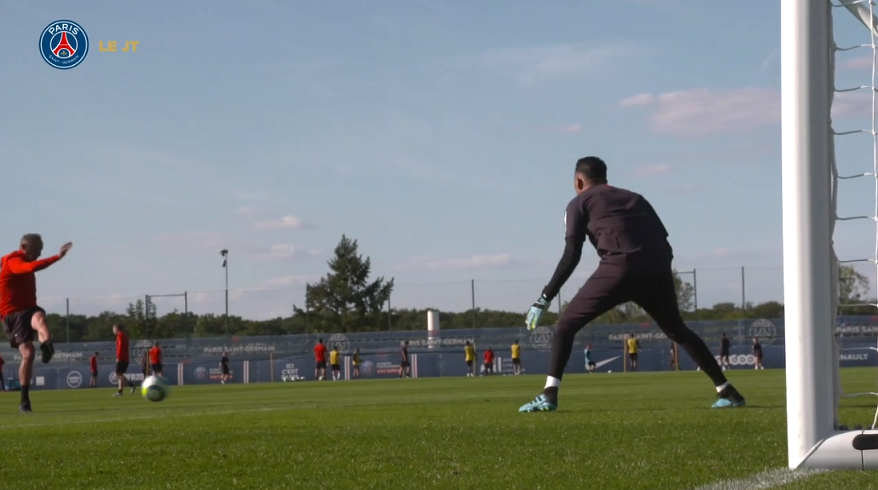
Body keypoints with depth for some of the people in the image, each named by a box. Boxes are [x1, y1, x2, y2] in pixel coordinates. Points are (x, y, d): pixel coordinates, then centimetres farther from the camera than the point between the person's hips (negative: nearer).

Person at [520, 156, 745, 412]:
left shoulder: (580, 203, 17)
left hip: (621, 267, -5)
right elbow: (663, 241, 21)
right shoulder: (635, 198, 31)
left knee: (567, 323, 5)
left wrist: (545, 299, 7)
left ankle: (549, 395, -10)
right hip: (657, 268, 5)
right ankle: (725, 391, 19)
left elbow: (571, 256, 6)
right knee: (678, 331, 23)